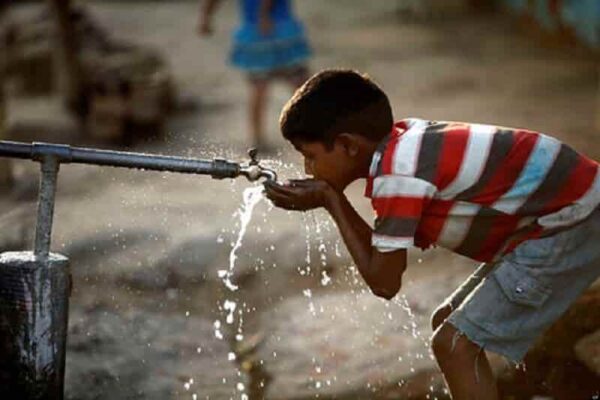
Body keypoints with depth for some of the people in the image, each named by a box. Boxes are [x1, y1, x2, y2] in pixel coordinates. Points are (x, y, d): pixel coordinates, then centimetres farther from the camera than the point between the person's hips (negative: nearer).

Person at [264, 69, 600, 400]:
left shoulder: (396, 173, -21)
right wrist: (330, 198, -1)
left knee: (455, 344, -11)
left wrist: (331, 202, -9)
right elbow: (388, 256, 10)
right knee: (449, 324, 16)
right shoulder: (403, 141, 4)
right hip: (565, 214, 10)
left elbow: (384, 282, -14)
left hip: (572, 226, -10)